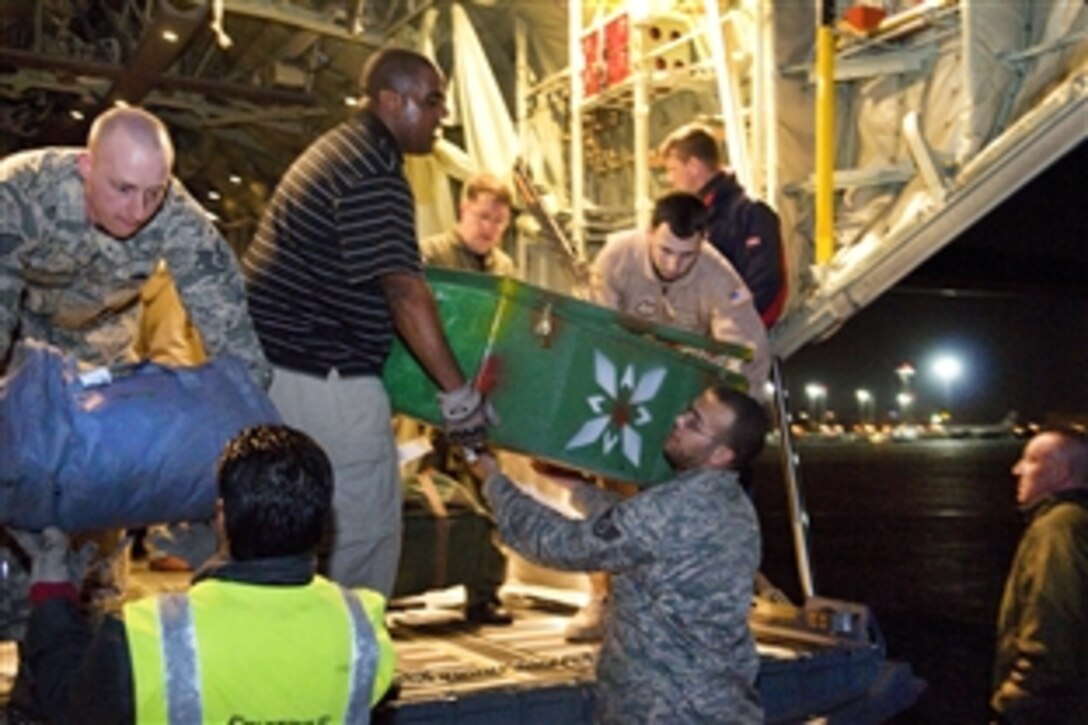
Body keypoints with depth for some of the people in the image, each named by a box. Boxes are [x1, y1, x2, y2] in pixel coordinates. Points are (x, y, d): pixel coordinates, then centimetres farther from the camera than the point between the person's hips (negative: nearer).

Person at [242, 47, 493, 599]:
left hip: (269, 362, 11)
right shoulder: (375, 173, -17)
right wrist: (458, 392, -22)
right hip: (321, 378, -11)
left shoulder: (342, 147, 15)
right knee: (366, 531, 0)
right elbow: (403, 292, -24)